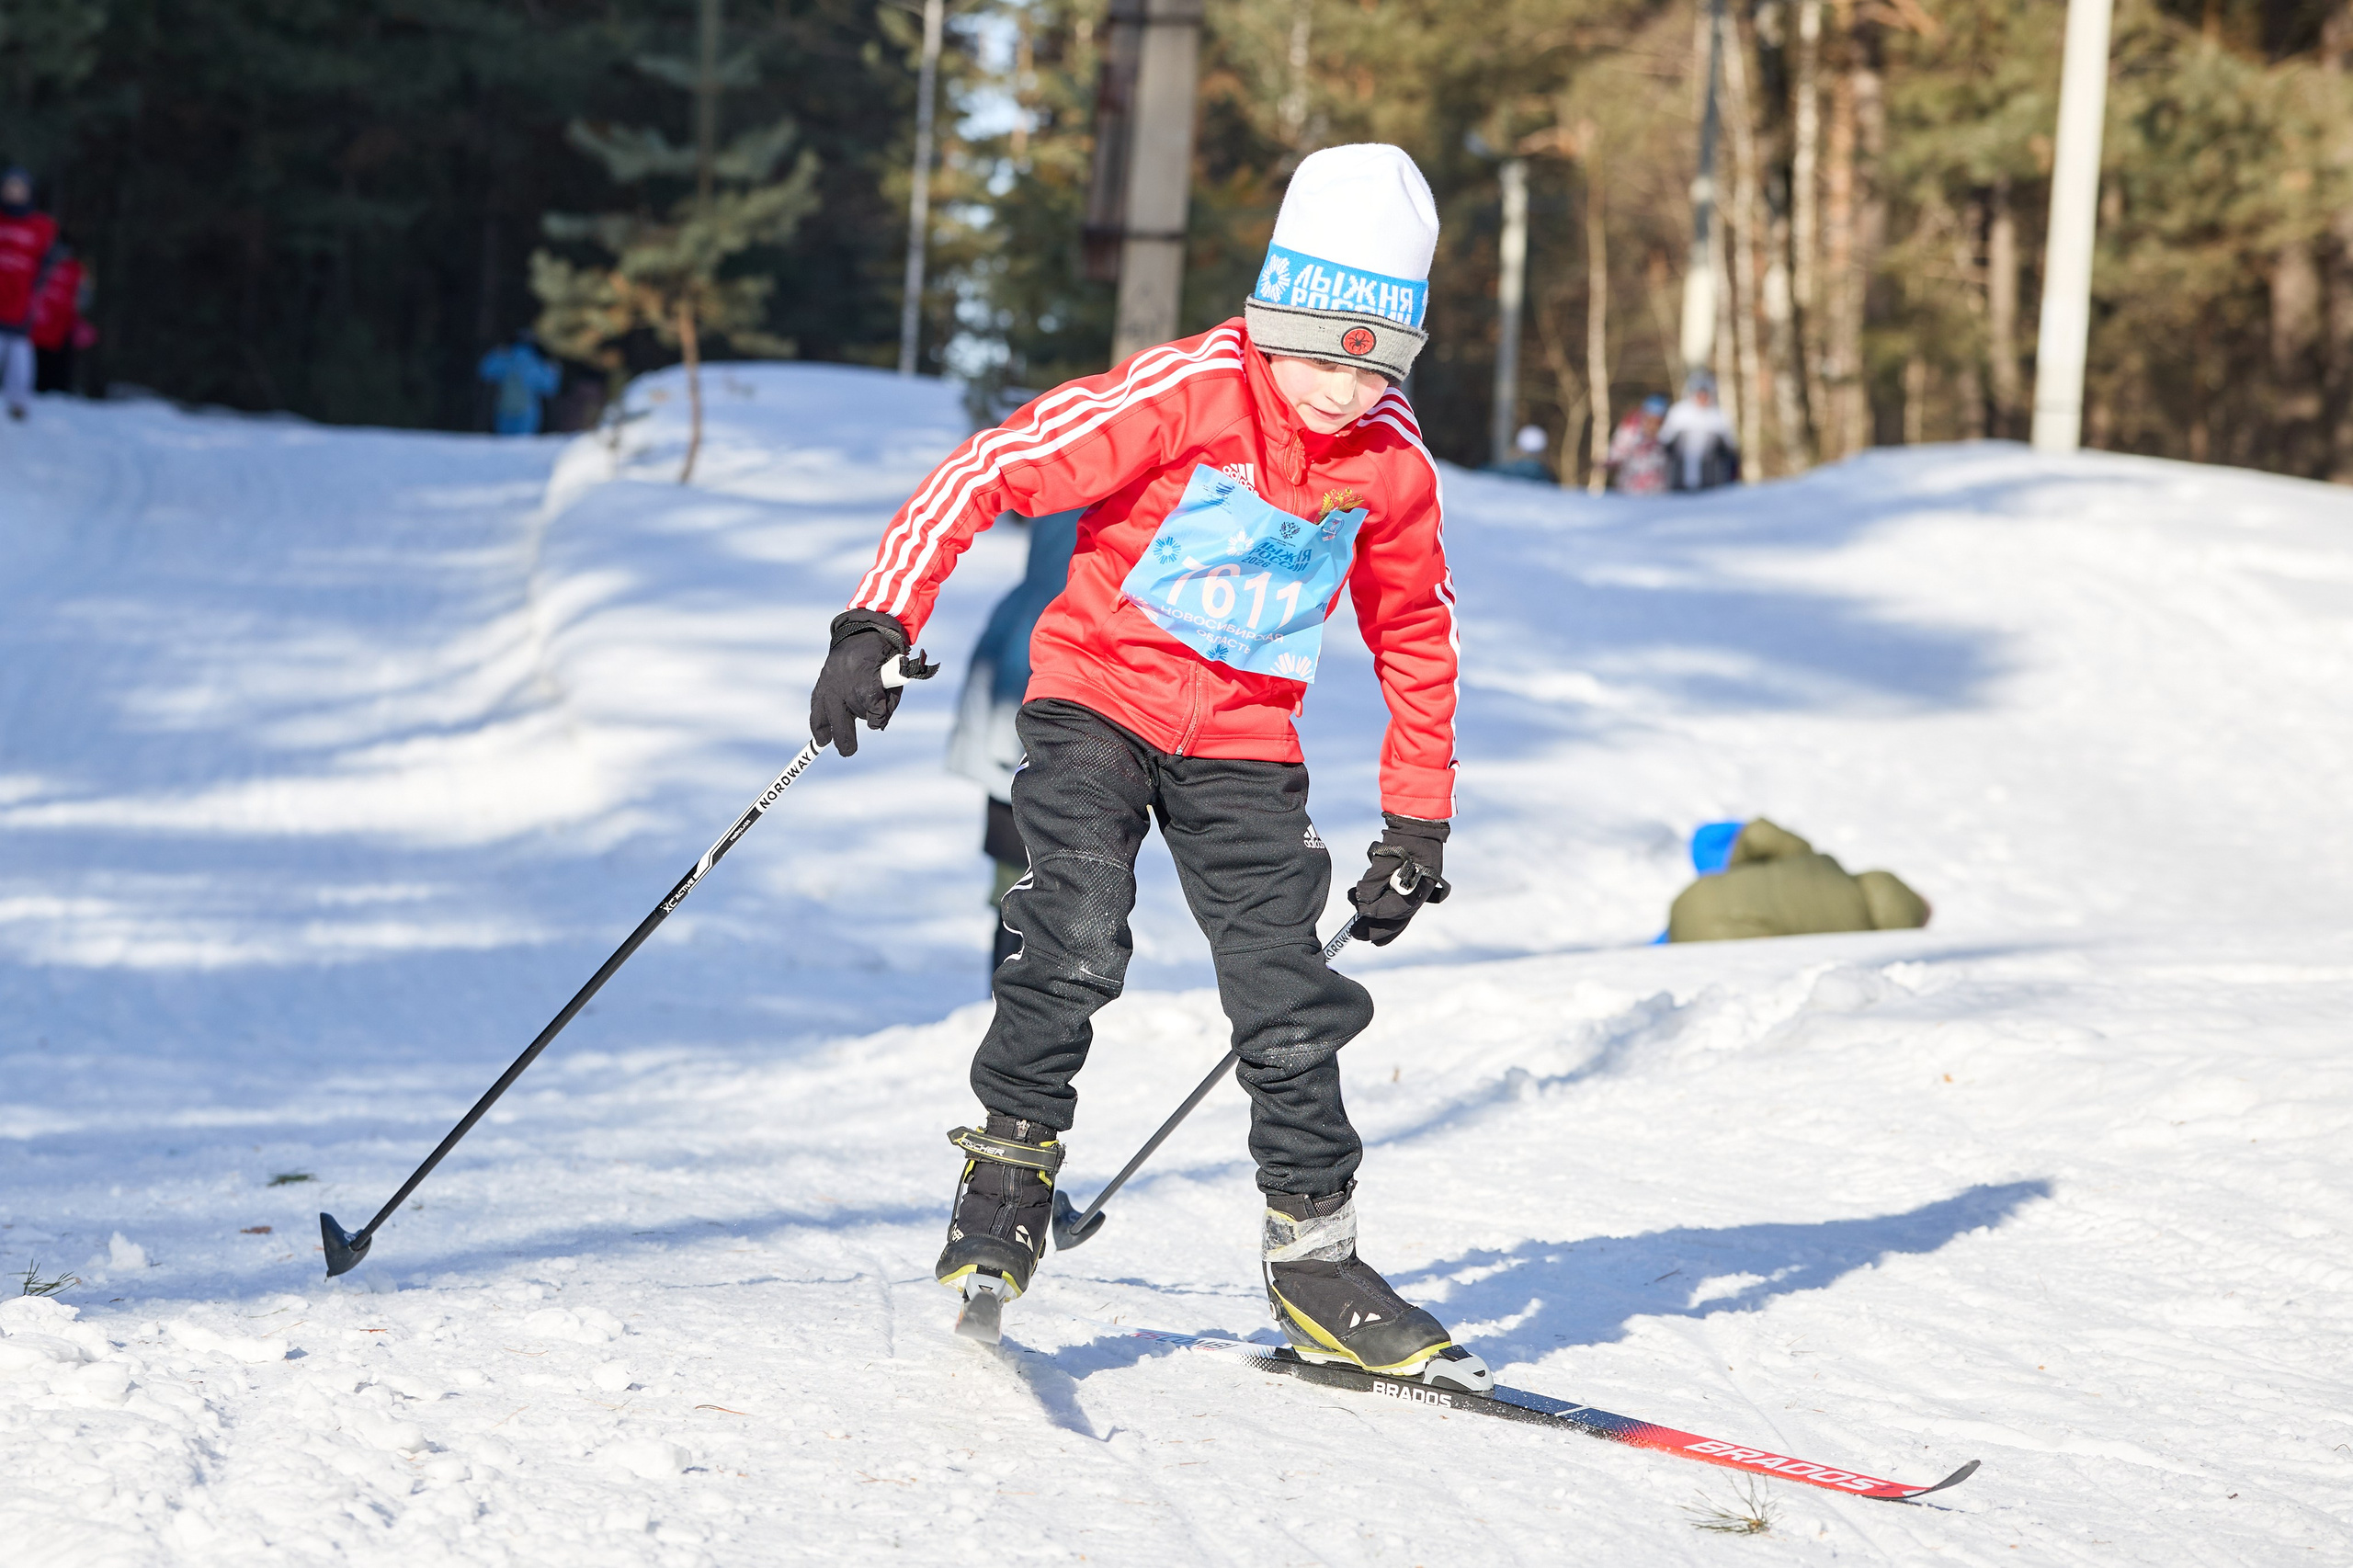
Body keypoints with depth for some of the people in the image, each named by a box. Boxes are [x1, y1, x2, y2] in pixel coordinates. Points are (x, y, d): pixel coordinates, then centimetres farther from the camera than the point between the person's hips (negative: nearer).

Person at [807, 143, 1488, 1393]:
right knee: (1075, 946, -24)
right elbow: (986, 474, -18)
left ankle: (1315, 1266, 8)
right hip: (1100, 695, -3)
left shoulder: (1392, 465, -3)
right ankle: (1008, 1171, -6)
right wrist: (877, 626, -27)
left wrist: (1419, 820, 14)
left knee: (1290, 1000, -3)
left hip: (1243, 748, 3)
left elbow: (1414, 638, 14)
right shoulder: (1181, 393, -17)